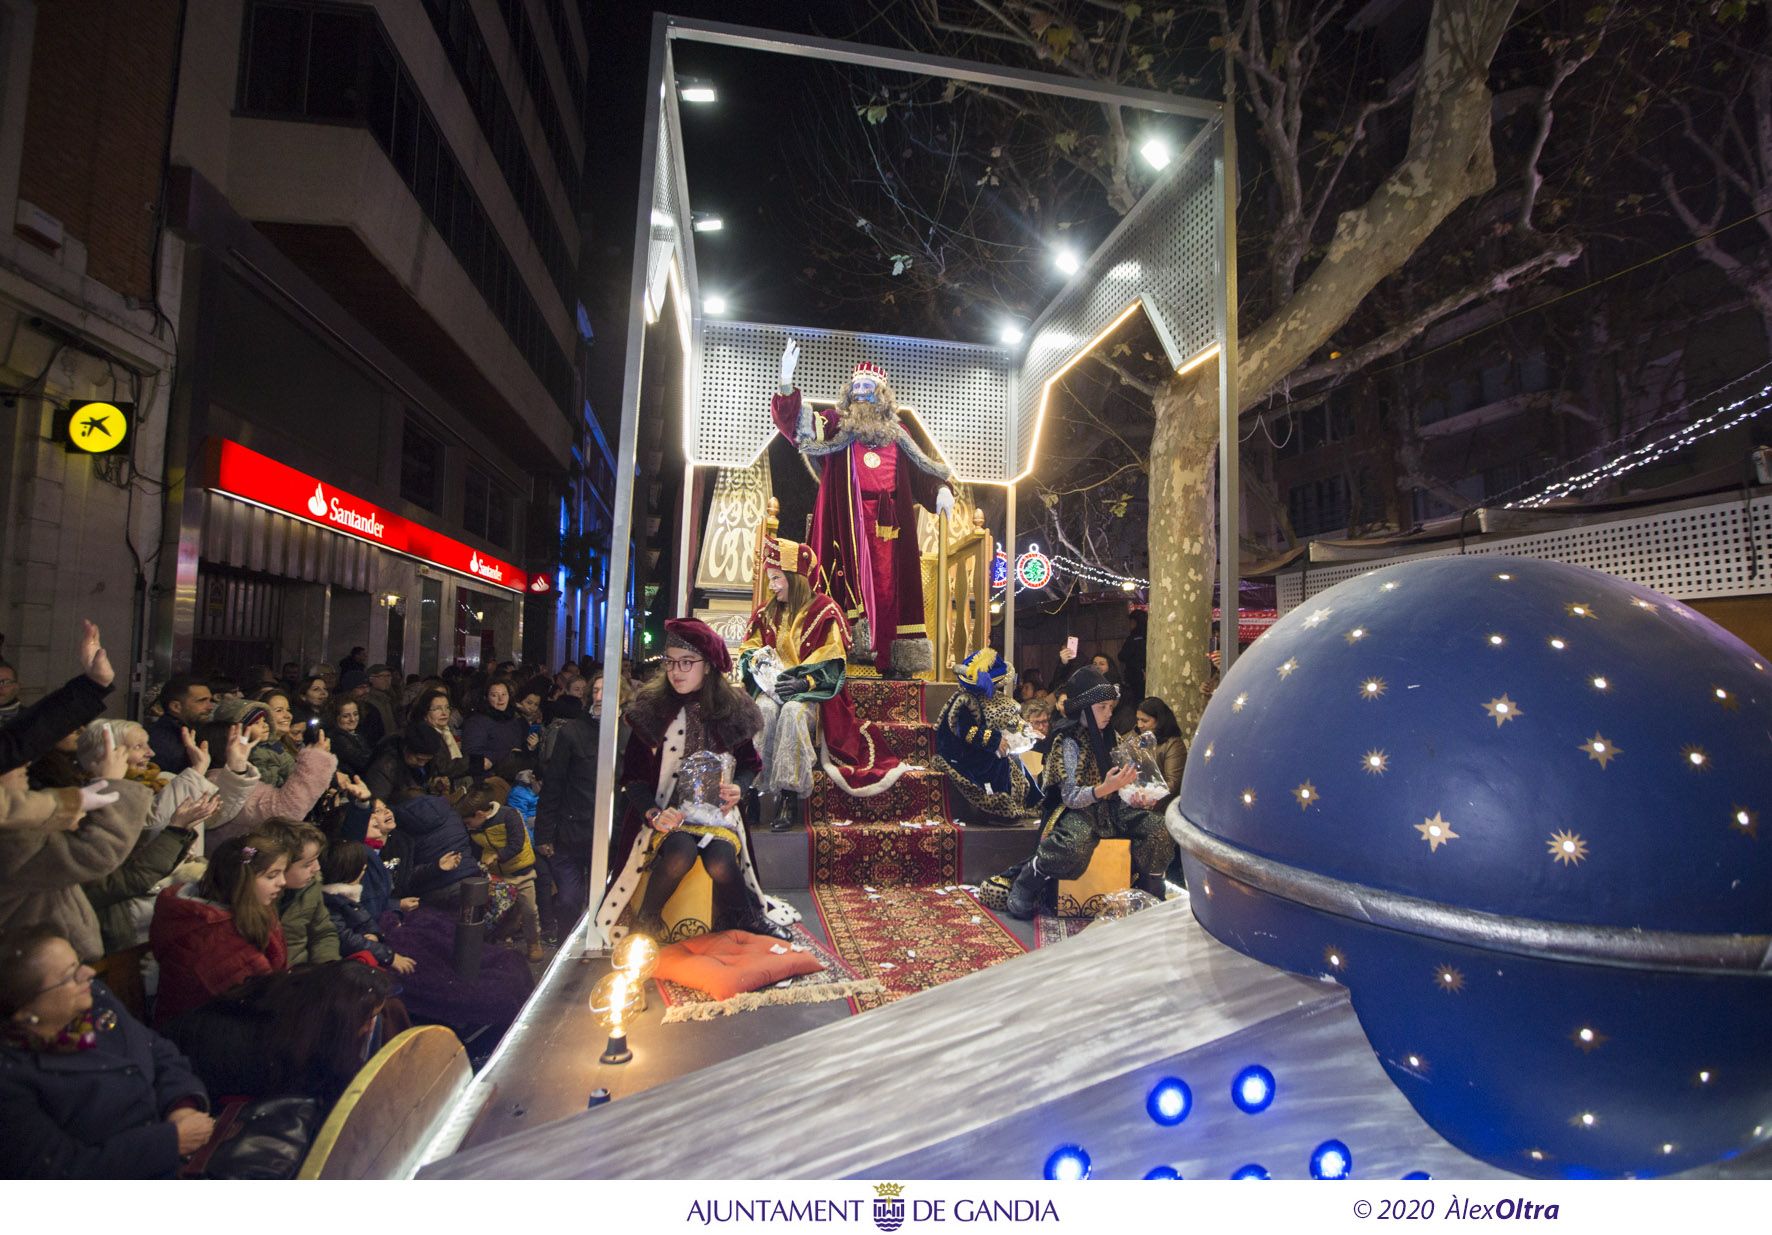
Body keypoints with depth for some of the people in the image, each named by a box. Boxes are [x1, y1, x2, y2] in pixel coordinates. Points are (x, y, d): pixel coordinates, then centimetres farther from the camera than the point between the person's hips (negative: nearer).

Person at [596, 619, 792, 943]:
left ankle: (750, 921, -1)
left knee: (721, 861, -29)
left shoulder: (732, 709, 2)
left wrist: (738, 789, -9)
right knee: (680, 852, -33)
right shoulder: (652, 707, -1)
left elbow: (749, 764, 13)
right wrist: (652, 812, -18)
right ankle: (644, 922, -7)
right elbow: (633, 774, -1)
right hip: (668, 811, 0)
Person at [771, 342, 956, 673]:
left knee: (889, 585, 1)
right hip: (848, 519, -2)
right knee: (851, 580, -7)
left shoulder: (895, 432, 18)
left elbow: (920, 467, 20)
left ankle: (894, 658, 4)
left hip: (888, 524, 2)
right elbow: (797, 421, -3)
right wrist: (787, 382, -20)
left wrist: (941, 487, 1)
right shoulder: (837, 423, 10)